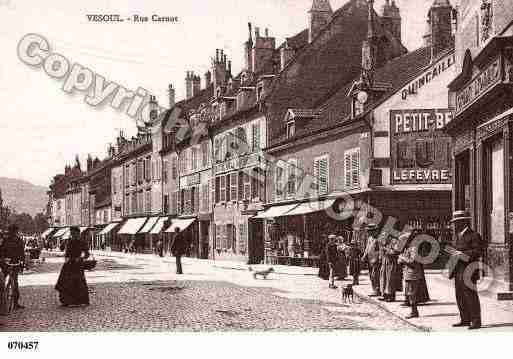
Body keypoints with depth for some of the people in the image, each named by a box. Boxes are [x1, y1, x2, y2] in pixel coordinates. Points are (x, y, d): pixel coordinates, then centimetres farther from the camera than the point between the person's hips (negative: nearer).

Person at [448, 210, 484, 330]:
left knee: (470, 296, -7)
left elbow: (478, 252, -13)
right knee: (460, 296, 10)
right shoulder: (457, 236, 17)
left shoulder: (474, 235, -8)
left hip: (469, 270, -8)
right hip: (458, 271, 8)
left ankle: (476, 321, -2)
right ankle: (465, 320, 18)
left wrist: (463, 254, -21)